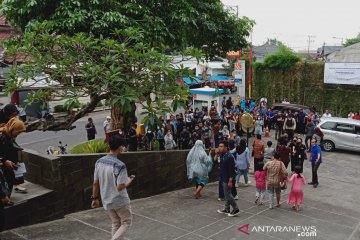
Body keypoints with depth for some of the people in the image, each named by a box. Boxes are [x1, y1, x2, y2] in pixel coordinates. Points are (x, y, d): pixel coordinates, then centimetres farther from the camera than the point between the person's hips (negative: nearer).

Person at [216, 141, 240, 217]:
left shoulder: (229, 156, -22)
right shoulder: (222, 155, 6)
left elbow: (232, 169, -22)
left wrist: (230, 180, -22)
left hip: (227, 179, -9)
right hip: (223, 178, 9)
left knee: (228, 194, -3)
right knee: (226, 194, 17)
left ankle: (236, 209, 10)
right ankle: (227, 209, 27)